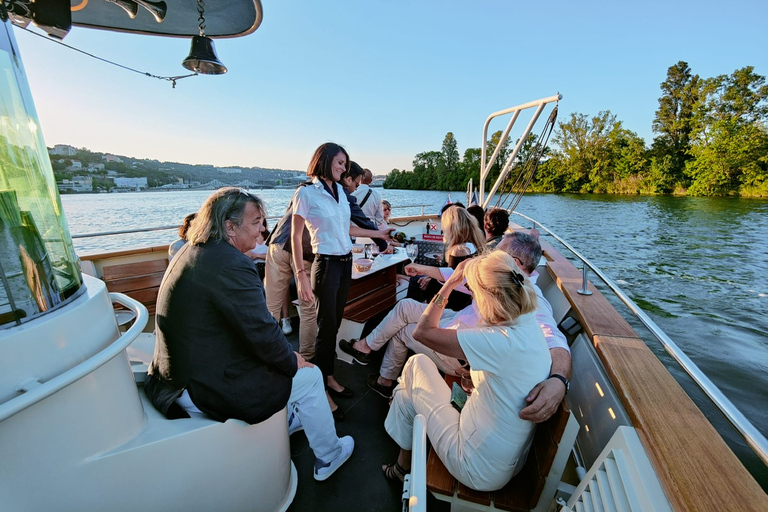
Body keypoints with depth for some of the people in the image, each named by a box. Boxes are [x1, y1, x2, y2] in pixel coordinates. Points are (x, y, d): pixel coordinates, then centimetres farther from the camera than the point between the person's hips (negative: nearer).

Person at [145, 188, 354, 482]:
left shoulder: (191, 252, 5)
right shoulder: (231, 264, -28)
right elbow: (262, 333, -27)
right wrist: (293, 361, -7)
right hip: (207, 392, -10)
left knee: (278, 357, 27)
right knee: (309, 376, 5)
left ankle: (286, 420, 48)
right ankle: (328, 458, 27)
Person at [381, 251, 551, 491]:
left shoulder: (503, 341, -32)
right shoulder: (529, 326, -7)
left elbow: (423, 332, -25)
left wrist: (451, 282, -20)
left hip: (478, 470, -7)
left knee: (416, 364, 4)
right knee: (405, 392, 16)